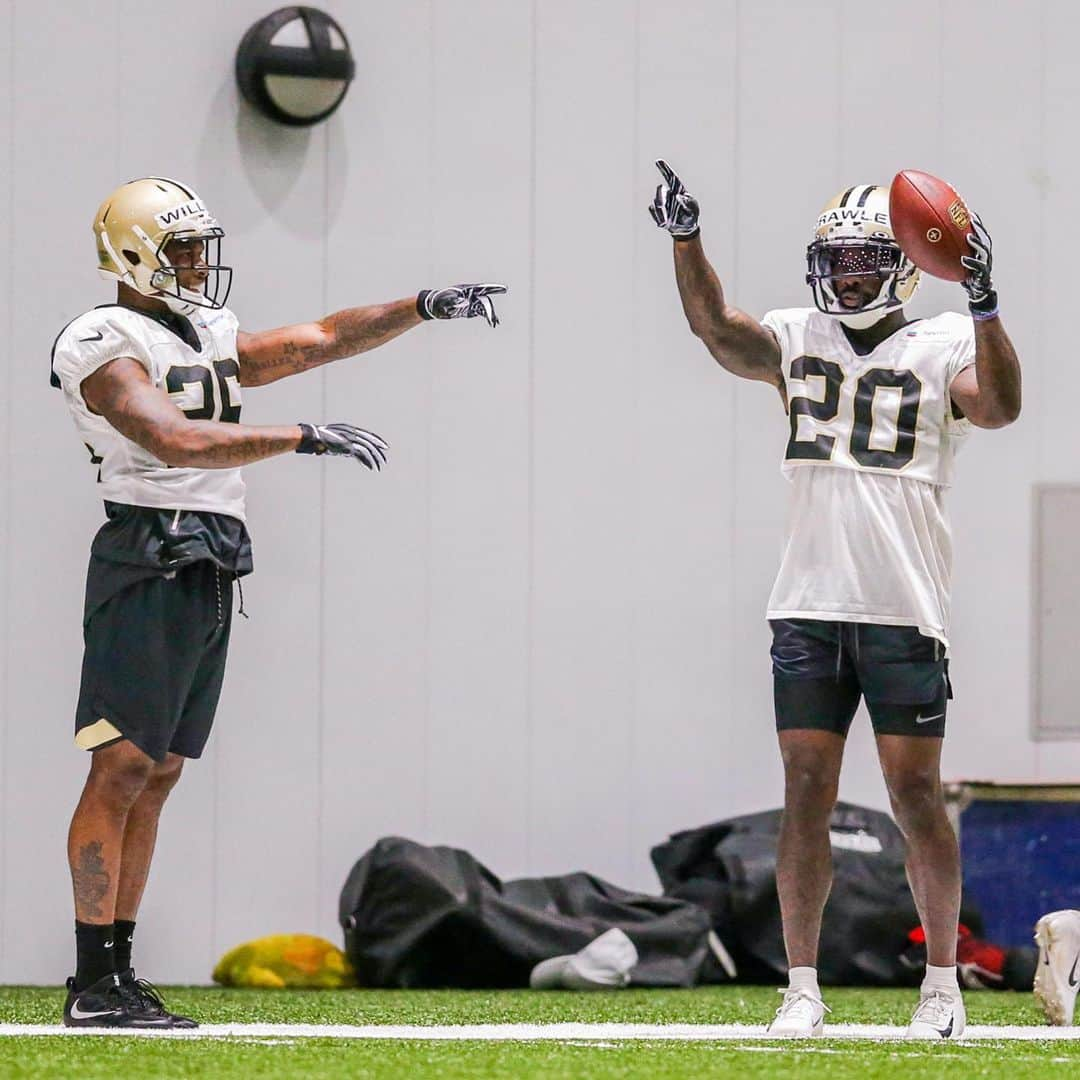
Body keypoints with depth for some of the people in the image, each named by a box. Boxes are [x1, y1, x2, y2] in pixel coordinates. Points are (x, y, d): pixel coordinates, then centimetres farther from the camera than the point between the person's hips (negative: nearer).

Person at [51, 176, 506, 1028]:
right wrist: (303, 438, -23)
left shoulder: (209, 341, 19)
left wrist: (426, 307, 16)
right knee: (123, 769, -10)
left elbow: (320, 340, 24)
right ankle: (95, 986, -10)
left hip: (210, 578, 9)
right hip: (150, 566, -9)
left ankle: (116, 973, 9)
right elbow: (176, 442, -22)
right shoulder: (107, 348, -8)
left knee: (156, 776, 8)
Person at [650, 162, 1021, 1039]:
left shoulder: (942, 348, 2)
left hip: (905, 611, -3)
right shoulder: (801, 341, 11)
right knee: (806, 793, 2)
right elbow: (720, 331, -4)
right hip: (808, 607, 3)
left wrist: (983, 305, -29)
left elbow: (998, 406, -16)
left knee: (915, 793, -1)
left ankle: (944, 984, 10)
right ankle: (803, 988, 6)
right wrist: (686, 241, -18)